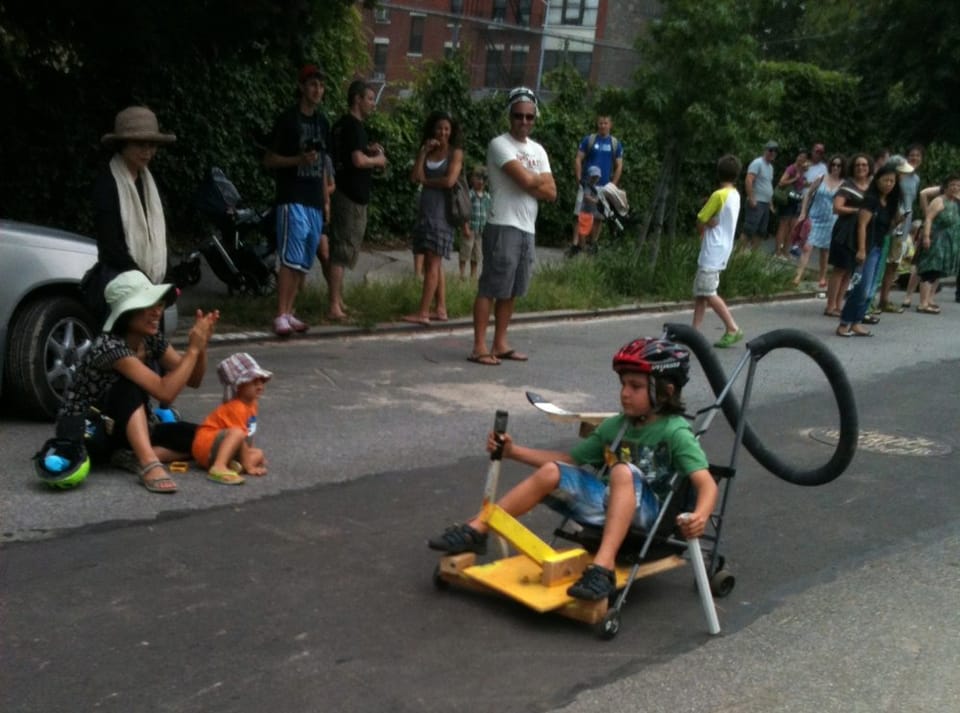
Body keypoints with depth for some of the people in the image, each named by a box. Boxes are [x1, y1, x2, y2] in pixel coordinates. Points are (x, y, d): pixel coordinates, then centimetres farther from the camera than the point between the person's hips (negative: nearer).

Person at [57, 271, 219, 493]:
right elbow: (165, 392, -33)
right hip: (84, 433, -7)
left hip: (126, 430, 7)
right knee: (130, 387, -35)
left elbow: (192, 380, 1)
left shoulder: (152, 340, -3)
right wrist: (193, 348, -29)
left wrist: (201, 345, -16)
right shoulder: (110, 346, -27)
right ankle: (148, 463, -43)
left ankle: (133, 456, -20)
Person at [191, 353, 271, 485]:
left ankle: (230, 464, -17)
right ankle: (219, 468, -47)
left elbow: (248, 435, 15)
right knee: (237, 433, -35)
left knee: (258, 455, 3)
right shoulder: (236, 408, -22)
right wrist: (248, 466, -22)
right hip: (206, 446, -10)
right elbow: (241, 436, -23)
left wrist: (251, 453, 10)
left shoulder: (253, 403, 7)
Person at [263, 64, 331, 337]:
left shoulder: (322, 122, 15)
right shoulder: (287, 120, -4)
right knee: (290, 260, -12)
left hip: (314, 202, 7)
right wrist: (298, 160, -19)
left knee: (305, 263, 8)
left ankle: (289, 312, 16)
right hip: (292, 199, -7)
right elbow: (269, 160, -4)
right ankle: (280, 316, -10)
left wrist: (326, 198, 18)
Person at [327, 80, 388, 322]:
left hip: (344, 191, 10)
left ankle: (338, 301, 22)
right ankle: (334, 306, -8)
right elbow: (358, 160, -23)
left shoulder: (342, 124, 16)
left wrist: (368, 150, 14)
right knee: (343, 250, -9)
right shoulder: (354, 125, -14)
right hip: (352, 196, -10)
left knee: (341, 249, 14)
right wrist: (378, 159, -5)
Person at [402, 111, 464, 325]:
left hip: (442, 211, -7)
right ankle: (441, 310, 12)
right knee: (433, 264, 8)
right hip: (426, 210, 7)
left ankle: (423, 313, -13)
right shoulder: (427, 151, 14)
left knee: (433, 263, -10)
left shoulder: (455, 152, -1)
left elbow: (449, 181, -14)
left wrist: (426, 181, -2)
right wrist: (423, 152, -4)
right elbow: (414, 177, 1)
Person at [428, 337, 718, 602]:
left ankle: (602, 568, -46)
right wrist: (514, 451, 9)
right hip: (609, 503, 6)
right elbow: (570, 459, 17)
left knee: (623, 471, -34)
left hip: (647, 512, -6)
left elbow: (707, 484, -19)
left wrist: (700, 516, -43)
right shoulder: (616, 426, 10)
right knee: (551, 473, -10)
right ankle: (476, 530, -4)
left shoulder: (675, 432, -9)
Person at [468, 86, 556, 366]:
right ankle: (479, 347, -6)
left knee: (511, 291, 10)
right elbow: (526, 180, -19)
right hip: (503, 226, -8)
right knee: (491, 287, -7)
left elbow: (551, 193, 8)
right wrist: (541, 179, 2)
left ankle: (500, 343, 17)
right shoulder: (500, 144, -7)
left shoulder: (538, 150, 16)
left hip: (528, 229, 8)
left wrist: (531, 182, -8)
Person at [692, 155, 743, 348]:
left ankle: (733, 329, -2)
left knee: (708, 292, -6)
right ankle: (695, 331, 11)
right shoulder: (735, 195, 10)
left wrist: (708, 224, 4)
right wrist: (710, 223, -6)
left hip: (713, 252, -9)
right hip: (721, 249, 9)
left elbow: (700, 220, -13)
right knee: (699, 291, 11)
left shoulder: (719, 195, -17)